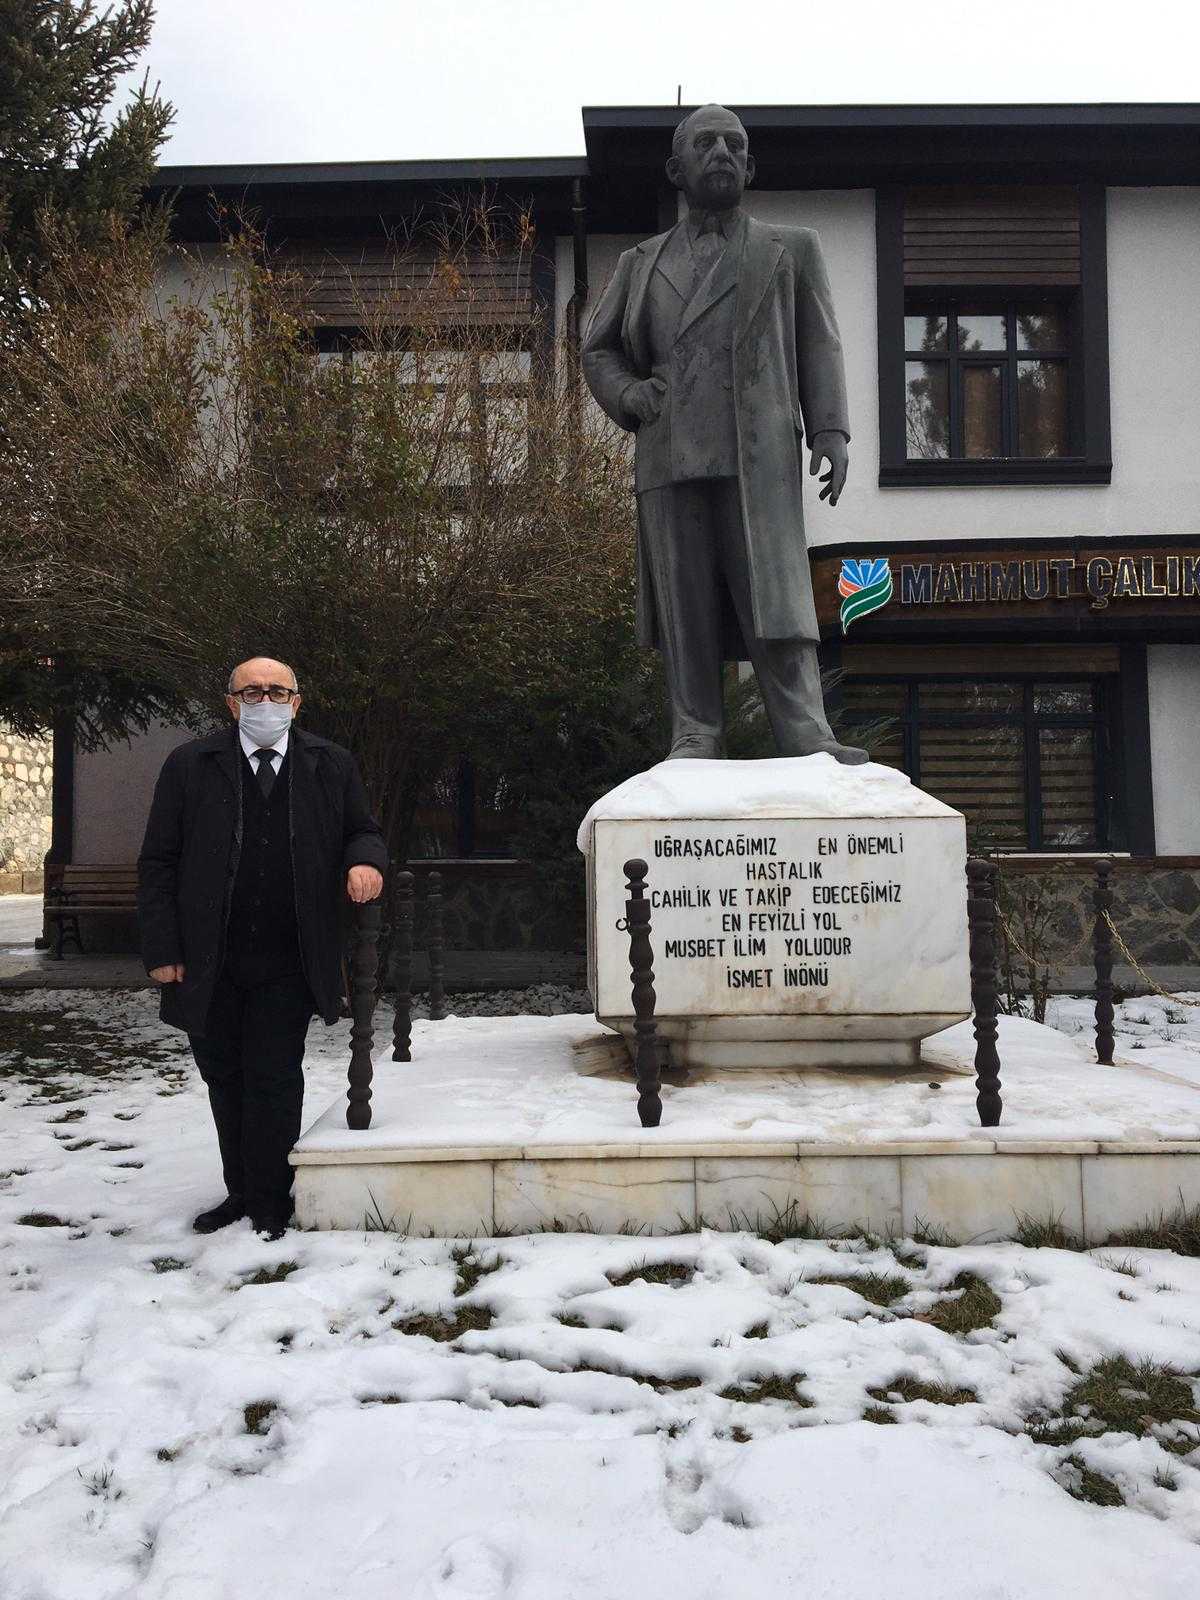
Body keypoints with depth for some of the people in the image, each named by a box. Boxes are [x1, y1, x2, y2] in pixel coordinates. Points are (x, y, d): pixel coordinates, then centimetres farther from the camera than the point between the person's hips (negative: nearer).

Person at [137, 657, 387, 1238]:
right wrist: (161, 949, -5)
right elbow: (158, 863, 2)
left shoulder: (331, 765, 4)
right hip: (209, 966, 1)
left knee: (274, 1080, 0)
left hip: (287, 965, -1)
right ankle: (240, 1192, 28)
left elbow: (363, 830, 13)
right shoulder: (189, 766, 1)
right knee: (225, 1081, 13)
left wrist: (365, 860, -12)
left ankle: (269, 1202, 14)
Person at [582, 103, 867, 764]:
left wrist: (830, 431, -2)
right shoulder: (641, 264, 22)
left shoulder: (791, 249, 19)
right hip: (670, 456, 2)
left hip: (759, 455, -2)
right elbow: (598, 348, 23)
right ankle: (695, 739, 1)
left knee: (774, 594, -11)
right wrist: (630, 397, 2)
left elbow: (819, 347, 12)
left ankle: (806, 737, -11)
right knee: (685, 604, -2)